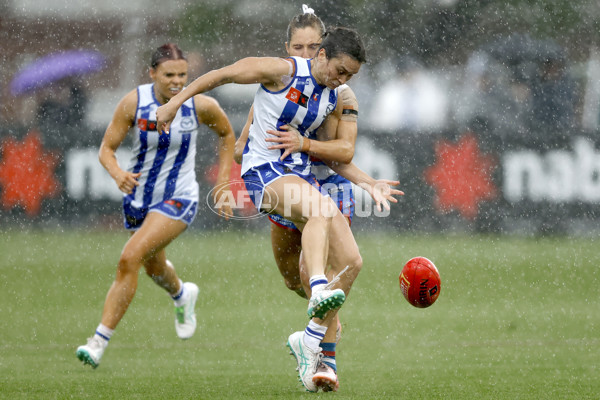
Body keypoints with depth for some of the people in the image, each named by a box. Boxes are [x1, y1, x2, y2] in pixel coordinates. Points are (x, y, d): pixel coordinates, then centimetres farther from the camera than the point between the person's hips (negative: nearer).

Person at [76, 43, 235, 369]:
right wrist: (119, 175, -33)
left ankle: (100, 341, -19)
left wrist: (223, 183, 0)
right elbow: (106, 149, -11)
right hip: (138, 196, 3)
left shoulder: (201, 106, -16)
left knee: (130, 259, -22)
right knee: (154, 268, 25)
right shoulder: (134, 102, -16)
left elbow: (226, 134, 6)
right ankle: (182, 296, 63)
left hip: (178, 199, -3)